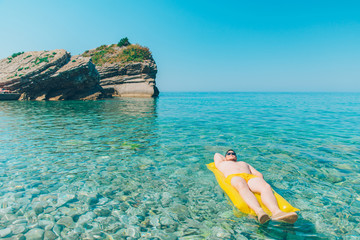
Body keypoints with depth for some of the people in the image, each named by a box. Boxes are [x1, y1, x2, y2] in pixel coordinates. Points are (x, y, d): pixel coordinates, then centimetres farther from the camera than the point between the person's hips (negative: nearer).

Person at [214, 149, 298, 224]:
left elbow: (259, 174, 32)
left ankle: (276, 212, -60)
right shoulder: (222, 164, 40)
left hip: (250, 177, 4)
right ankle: (259, 211, -67)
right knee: (242, 186, -43)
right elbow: (217, 154, 55)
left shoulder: (244, 163, 44)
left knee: (266, 187, -33)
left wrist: (262, 183, 8)